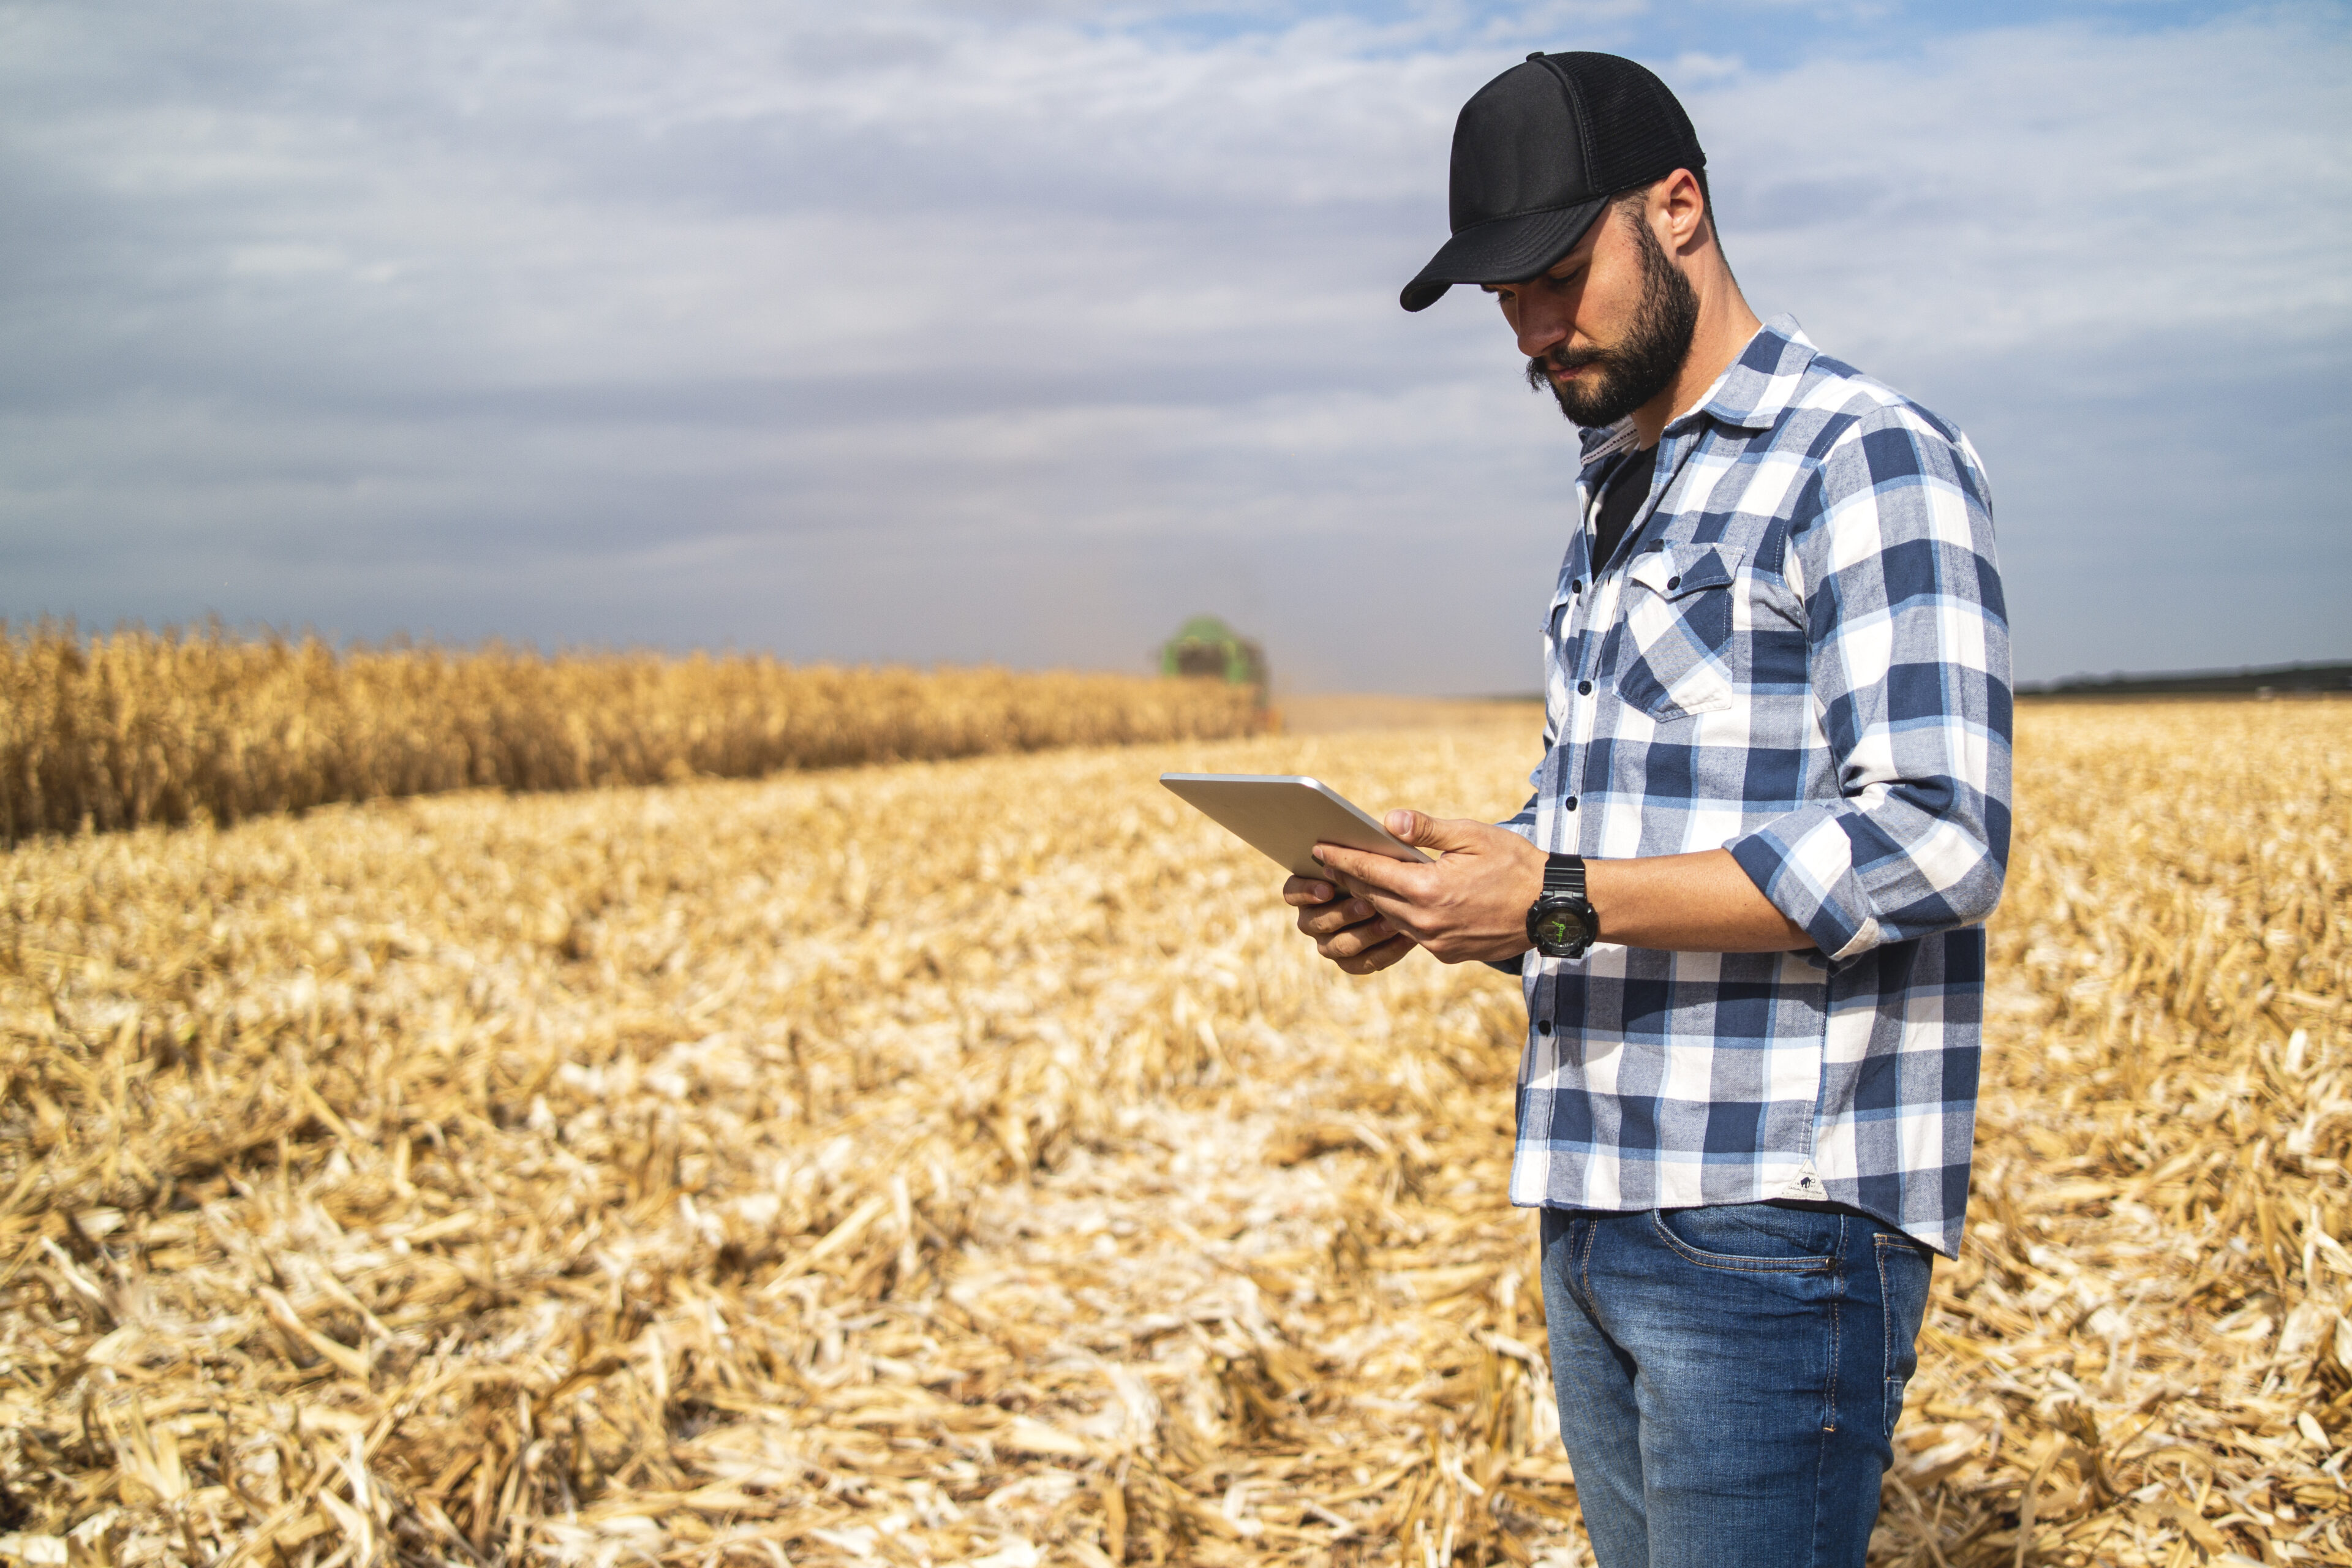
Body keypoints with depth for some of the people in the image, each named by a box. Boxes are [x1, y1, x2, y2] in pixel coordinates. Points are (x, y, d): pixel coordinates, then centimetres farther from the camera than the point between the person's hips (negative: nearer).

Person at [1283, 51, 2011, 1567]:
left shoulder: (1870, 461, -10)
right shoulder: (1619, 493, 18)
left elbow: (1935, 848, -19)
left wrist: (1556, 903, -23)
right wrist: (1438, 895, 3)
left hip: (1777, 1224, -9)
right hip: (1599, 1213, 9)